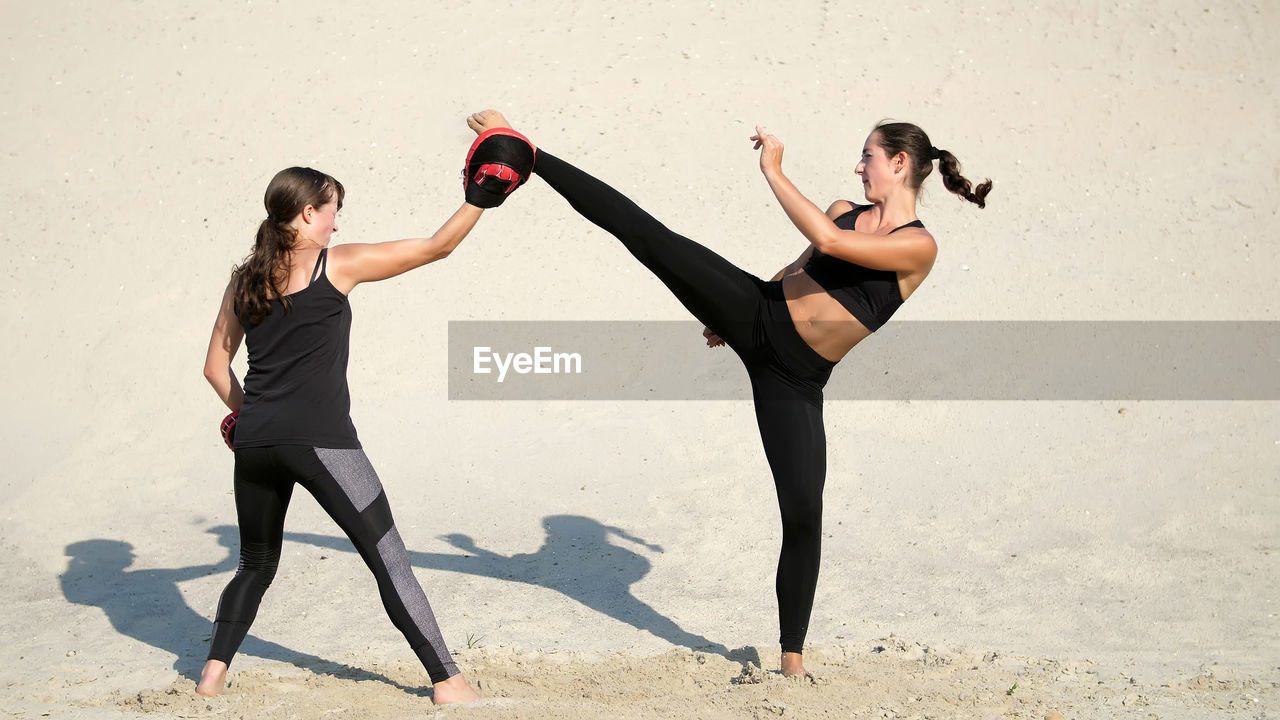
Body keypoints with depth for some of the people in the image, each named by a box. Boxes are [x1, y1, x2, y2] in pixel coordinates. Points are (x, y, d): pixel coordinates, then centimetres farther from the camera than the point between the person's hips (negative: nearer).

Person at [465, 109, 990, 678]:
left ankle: (792, 657, 10)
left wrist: (773, 172, -19)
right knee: (649, 236, -13)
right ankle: (528, 156, -11)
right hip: (754, 312, 3)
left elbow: (827, 242, -23)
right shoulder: (844, 210, 10)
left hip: (792, 380, -3)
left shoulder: (919, 247, -9)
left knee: (803, 513, -6)